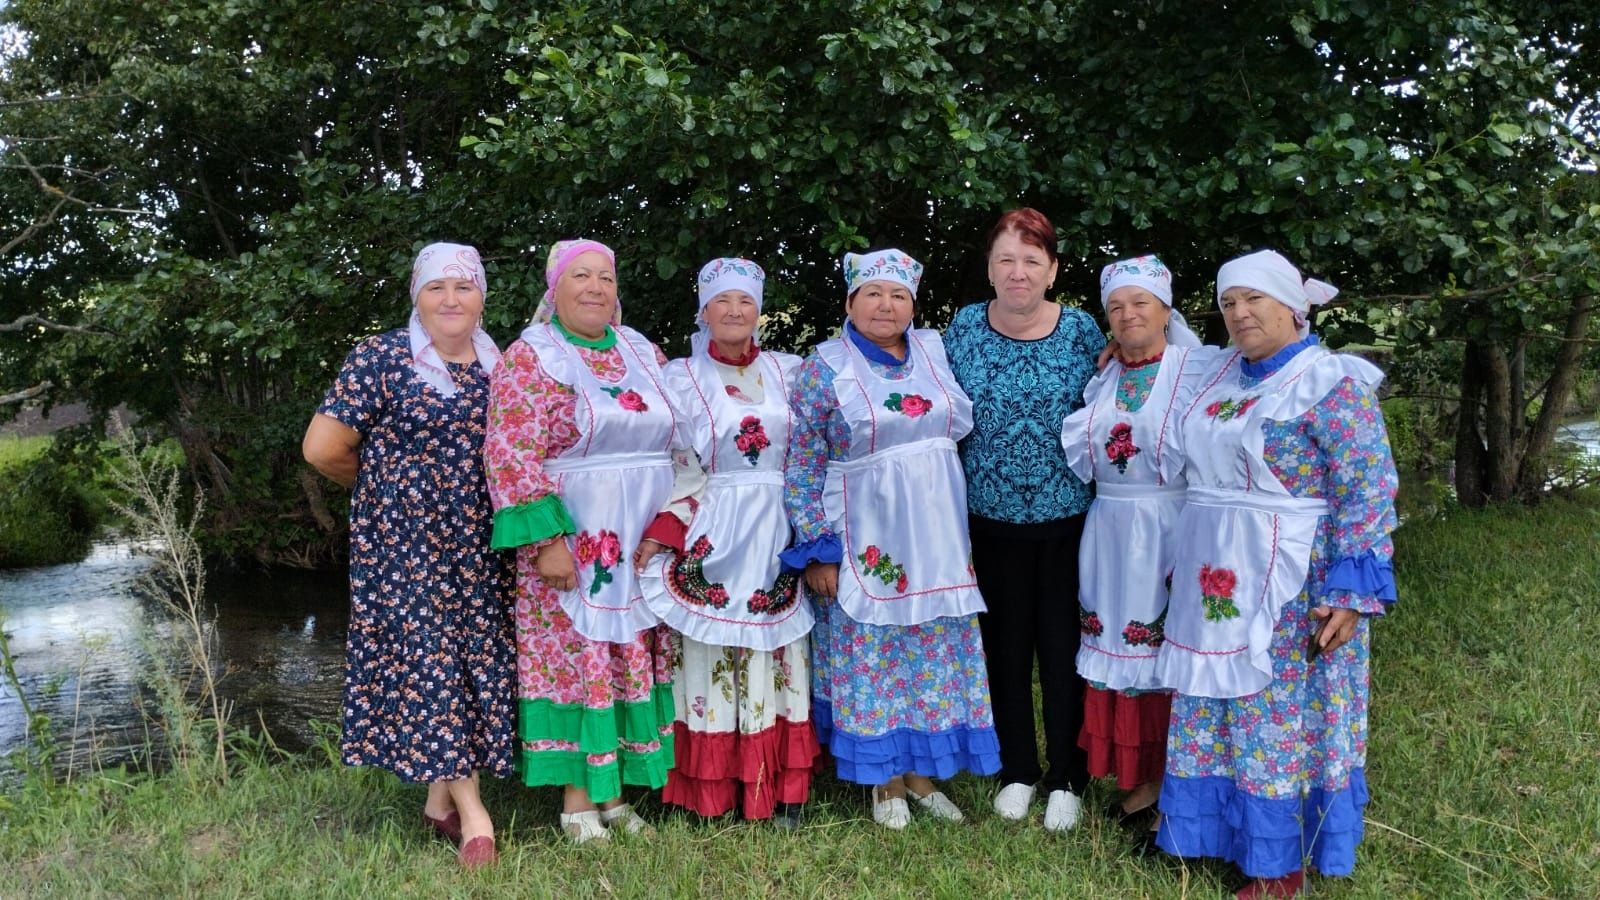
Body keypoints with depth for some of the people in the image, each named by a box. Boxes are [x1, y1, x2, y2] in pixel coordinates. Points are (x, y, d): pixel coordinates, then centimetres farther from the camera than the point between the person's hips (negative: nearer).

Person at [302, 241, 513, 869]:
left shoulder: (499, 364, 8)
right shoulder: (381, 357, -6)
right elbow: (323, 448, -8)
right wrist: (384, 484, 5)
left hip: (480, 545, 5)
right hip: (406, 542, -5)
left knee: (476, 657, 6)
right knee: (426, 657, -4)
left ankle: (440, 797, 21)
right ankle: (471, 809, 4)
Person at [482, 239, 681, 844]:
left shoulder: (645, 354, 11)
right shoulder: (530, 358, -6)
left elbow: (676, 442, 16)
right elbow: (512, 456, -15)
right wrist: (547, 540, -21)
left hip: (643, 546, 5)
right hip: (571, 545, -5)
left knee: (632, 661, 9)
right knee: (573, 659, 0)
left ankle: (613, 789, 21)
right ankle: (577, 800, 12)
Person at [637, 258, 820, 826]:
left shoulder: (789, 372, 10)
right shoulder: (681, 378, 3)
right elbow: (676, 468, -3)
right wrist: (660, 531, -15)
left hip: (779, 537, 3)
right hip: (713, 538, -2)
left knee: (779, 654, 5)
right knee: (711, 650, -1)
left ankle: (782, 786, 14)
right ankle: (715, 788, 11)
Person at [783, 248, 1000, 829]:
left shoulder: (933, 349, 6)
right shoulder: (825, 366, -6)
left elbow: (963, 425, 15)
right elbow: (802, 465, -7)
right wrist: (817, 549, -10)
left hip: (936, 532, 4)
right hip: (865, 539, -4)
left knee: (936, 649, 9)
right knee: (870, 651, 3)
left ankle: (922, 775, 24)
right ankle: (885, 781, 20)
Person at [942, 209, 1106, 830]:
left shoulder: (1081, 331, -5)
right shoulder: (964, 327, -1)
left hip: (1068, 517, -1)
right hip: (993, 518, 2)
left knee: (1064, 646, 6)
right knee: (1006, 647, 12)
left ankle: (1068, 779, 24)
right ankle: (1017, 771, 30)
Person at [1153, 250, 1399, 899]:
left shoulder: (1332, 384, -13)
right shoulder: (1220, 377, 9)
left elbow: (1368, 492, -16)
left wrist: (1350, 593, -21)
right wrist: (1185, 565, 19)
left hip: (1289, 589, -7)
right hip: (1213, 583, 7)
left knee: (1280, 717, 2)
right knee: (1209, 714, 13)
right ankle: (1217, 830, 27)